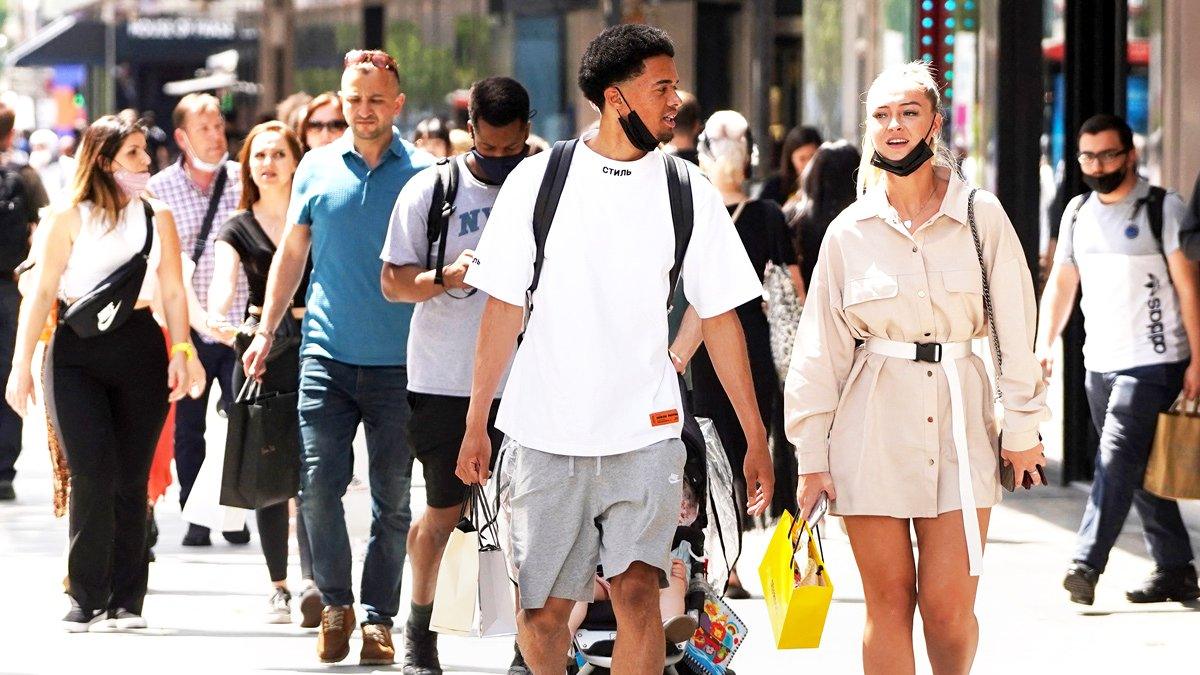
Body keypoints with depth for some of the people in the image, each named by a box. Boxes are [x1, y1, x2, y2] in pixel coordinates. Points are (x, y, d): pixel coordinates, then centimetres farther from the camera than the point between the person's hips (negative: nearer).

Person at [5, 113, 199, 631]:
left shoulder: (156, 214, 9)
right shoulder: (71, 217, 0)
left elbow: (172, 290, 10)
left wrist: (181, 352, -3)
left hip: (140, 346, 2)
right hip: (77, 351, -2)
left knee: (132, 479, 2)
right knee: (92, 473, -12)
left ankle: (125, 601, 8)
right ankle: (86, 598, -2)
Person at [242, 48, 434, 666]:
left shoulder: (423, 174, 1)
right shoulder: (317, 168, 7)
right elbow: (291, 253, 16)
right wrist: (266, 330, 11)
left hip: (399, 361, -1)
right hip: (327, 355, 1)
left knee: (391, 498, 3)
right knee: (319, 482, -6)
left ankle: (378, 616, 12)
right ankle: (335, 603, 10)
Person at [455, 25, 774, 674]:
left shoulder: (688, 193, 3)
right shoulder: (538, 180, 1)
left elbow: (719, 318, 7)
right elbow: (503, 305, 5)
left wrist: (756, 438, 6)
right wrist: (475, 424, 4)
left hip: (645, 434, 0)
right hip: (546, 434, 0)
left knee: (637, 591, -16)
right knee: (543, 610, 5)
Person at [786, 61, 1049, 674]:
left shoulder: (981, 217, 3)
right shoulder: (850, 231, 6)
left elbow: (1014, 328, 6)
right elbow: (820, 349, 9)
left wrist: (1022, 427, 5)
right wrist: (811, 455, 5)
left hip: (959, 415, -1)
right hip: (873, 418, 1)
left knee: (948, 606, -7)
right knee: (889, 601, 0)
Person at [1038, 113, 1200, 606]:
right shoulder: (1078, 214, 13)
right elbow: (1061, 284, 16)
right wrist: (1046, 343, 1)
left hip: (1153, 363, -6)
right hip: (1099, 363, 7)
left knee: (1118, 459, -16)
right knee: (1139, 472, 10)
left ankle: (1087, 565, -22)